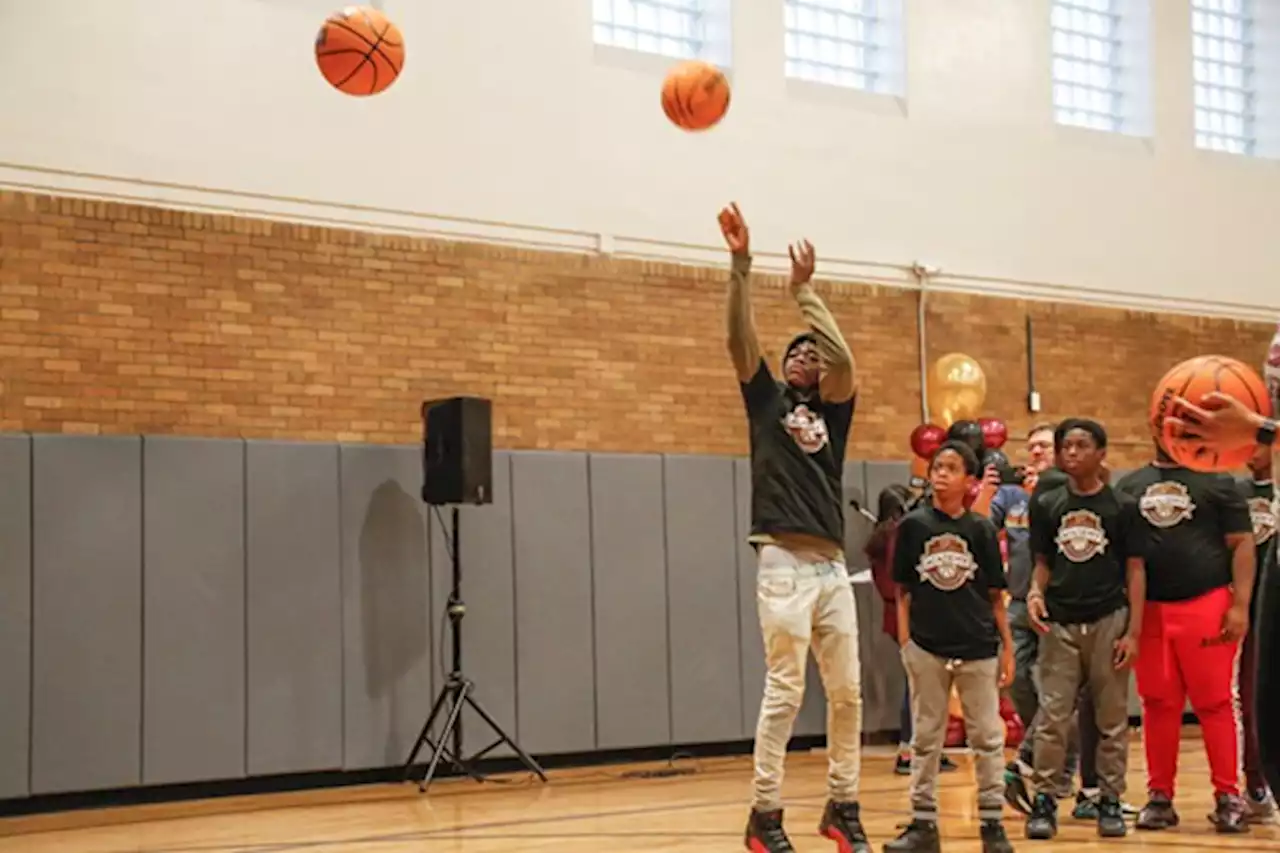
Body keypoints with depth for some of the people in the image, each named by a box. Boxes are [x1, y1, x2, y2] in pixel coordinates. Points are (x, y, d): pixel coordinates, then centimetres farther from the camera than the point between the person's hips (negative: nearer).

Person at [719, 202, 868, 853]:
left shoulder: (833, 410, 14)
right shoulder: (766, 400, 11)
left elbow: (844, 359, -5)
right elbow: (738, 339, -3)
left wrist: (803, 290, -5)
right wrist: (740, 265, -11)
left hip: (833, 567, 4)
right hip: (784, 565, -4)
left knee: (847, 690, 6)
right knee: (784, 690, -5)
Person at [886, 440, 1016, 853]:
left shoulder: (981, 529, 1)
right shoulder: (913, 525, 1)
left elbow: (995, 595, 5)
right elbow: (903, 591, 4)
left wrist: (1007, 646, 3)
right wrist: (904, 642, -2)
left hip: (978, 647, 0)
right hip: (927, 647, 0)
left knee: (988, 737, 5)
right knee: (926, 738, 7)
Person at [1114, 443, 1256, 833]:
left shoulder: (1217, 482, 4)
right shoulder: (1130, 485, 13)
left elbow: (1242, 544, 0)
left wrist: (1240, 605, -9)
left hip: (1206, 607, -3)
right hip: (1148, 611, 3)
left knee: (1215, 704, -1)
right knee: (1158, 705, 6)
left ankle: (1228, 798, 5)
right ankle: (1160, 797, 13)